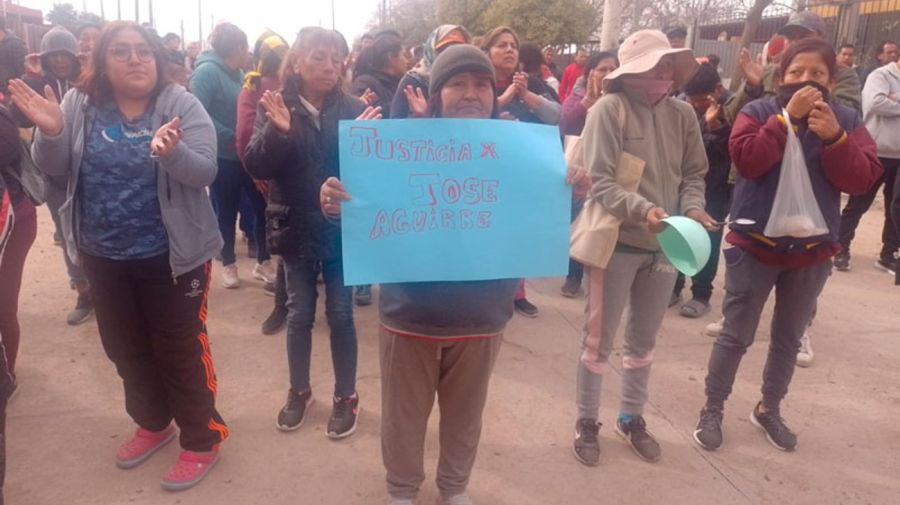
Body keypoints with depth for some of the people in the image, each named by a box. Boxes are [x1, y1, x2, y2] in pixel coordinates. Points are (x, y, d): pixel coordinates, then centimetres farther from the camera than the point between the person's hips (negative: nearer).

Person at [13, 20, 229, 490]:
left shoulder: (180, 104, -10)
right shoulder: (81, 104, 1)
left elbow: (205, 171, -19)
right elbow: (54, 167, 0)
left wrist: (171, 152, -39)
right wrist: (50, 132, -20)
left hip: (170, 254, -5)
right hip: (104, 255, 5)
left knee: (180, 349, 5)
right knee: (124, 346, 18)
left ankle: (201, 440, 22)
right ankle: (153, 422, 41)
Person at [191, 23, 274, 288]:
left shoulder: (238, 74, 12)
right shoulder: (207, 71, -12)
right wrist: (230, 138, -22)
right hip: (223, 157, -6)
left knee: (263, 206, 5)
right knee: (226, 213, 7)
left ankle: (263, 262, 19)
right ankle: (229, 265, 23)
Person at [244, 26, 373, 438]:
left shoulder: (355, 109, -4)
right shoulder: (275, 108, -2)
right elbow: (257, 167, -11)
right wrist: (277, 131, -28)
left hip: (343, 229, -1)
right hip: (296, 229, 1)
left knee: (340, 315, 8)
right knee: (299, 314, 14)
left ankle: (346, 396, 26)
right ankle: (298, 391, 34)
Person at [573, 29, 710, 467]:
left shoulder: (682, 114, 1)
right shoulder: (609, 109, -13)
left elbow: (694, 174, 8)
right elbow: (599, 182, -17)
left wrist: (692, 208, -11)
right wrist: (643, 209, -30)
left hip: (664, 245, 5)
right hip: (616, 242, -5)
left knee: (644, 339, 19)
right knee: (599, 339, 10)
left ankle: (632, 418, 39)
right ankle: (587, 422, 29)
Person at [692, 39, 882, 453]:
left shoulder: (846, 121, 2)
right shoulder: (759, 111, -6)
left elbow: (863, 179, -8)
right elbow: (746, 160, -22)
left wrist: (835, 137, -21)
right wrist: (788, 118, -24)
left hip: (813, 250, 4)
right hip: (755, 243, -3)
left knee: (789, 338, 17)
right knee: (736, 335, 4)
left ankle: (769, 409, 35)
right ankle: (712, 409, 19)